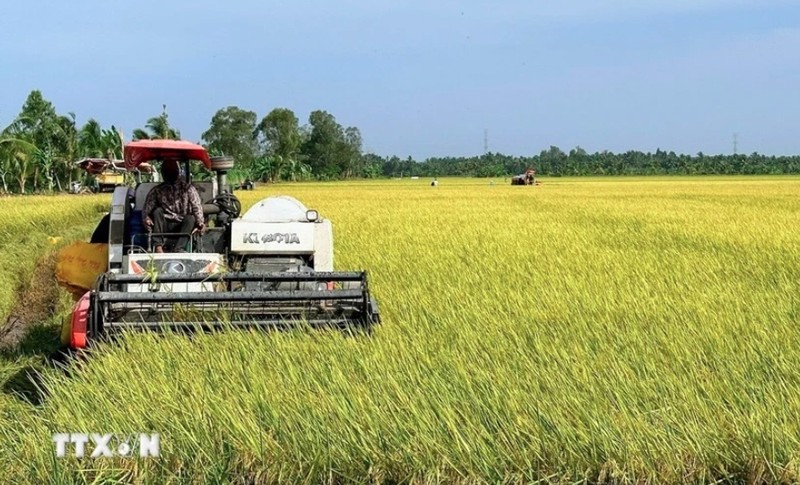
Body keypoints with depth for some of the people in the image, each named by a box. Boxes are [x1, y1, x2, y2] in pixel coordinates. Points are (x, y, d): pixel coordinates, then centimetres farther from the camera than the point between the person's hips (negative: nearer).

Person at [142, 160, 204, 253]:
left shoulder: (188, 188, 5)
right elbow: (147, 209, -1)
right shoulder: (157, 190, 7)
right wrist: (146, 218, -25)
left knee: (190, 218, -29)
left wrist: (200, 222, -27)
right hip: (164, 225, 1)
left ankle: (179, 249, -46)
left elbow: (197, 207, -6)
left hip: (182, 226, -1)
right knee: (157, 211, -24)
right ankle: (158, 246, -35)